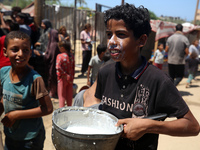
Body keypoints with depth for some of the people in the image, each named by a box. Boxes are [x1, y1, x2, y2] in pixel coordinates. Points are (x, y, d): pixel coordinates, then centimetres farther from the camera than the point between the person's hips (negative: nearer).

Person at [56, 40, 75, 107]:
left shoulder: (60, 56, -14)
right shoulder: (71, 56, 3)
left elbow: (58, 67, -28)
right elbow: (73, 67, 7)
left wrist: (65, 74, -19)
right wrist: (72, 77, 11)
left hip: (62, 79, -5)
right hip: (70, 79, 5)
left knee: (62, 96, 6)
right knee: (69, 95, 15)